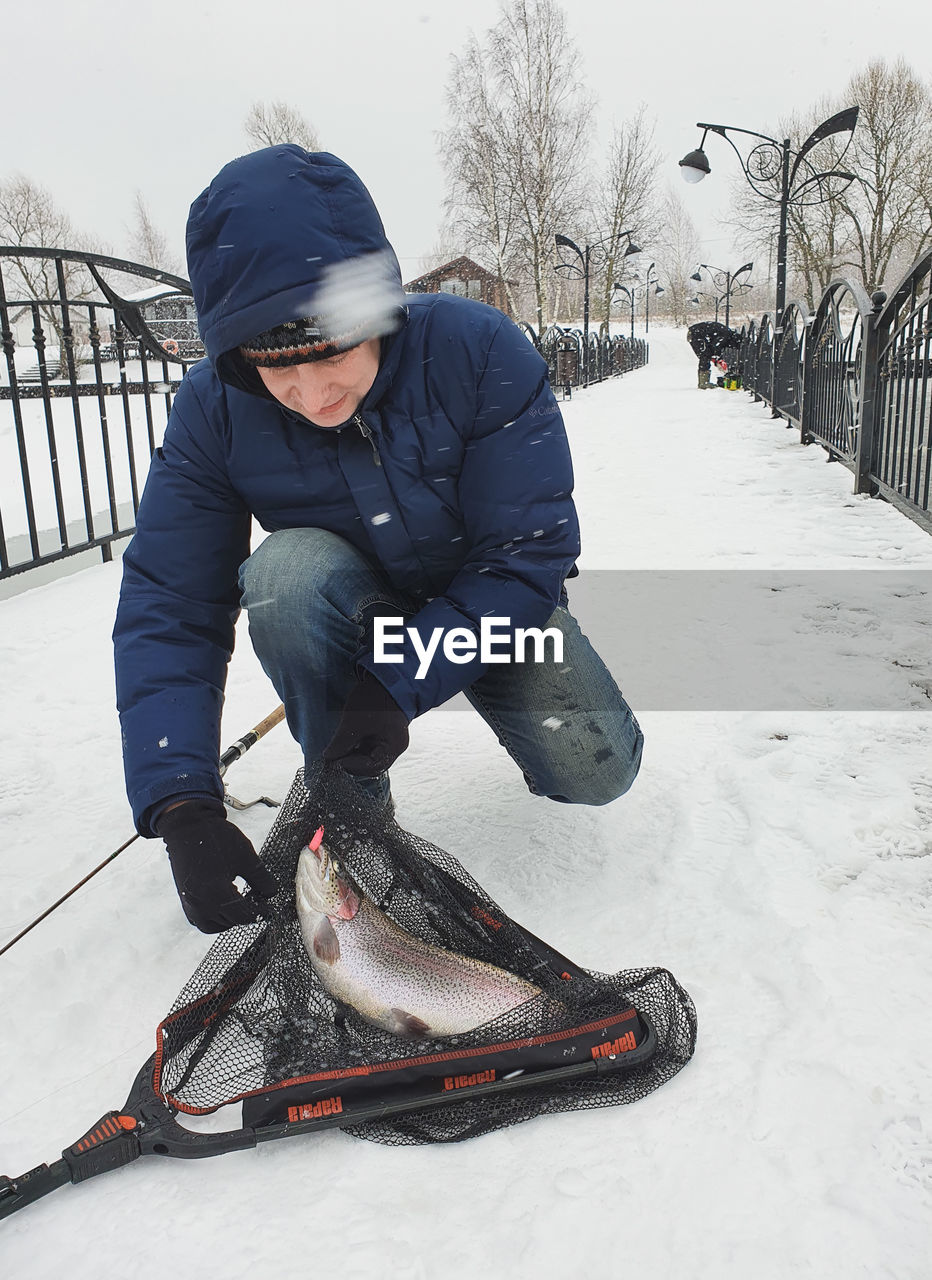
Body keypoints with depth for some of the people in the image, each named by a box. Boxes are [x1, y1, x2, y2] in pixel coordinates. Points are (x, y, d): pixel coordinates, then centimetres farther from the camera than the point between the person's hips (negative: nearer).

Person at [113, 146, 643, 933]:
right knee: (288, 568, -33)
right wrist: (180, 804, -34)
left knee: (597, 772, -16)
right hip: (353, 611, 1)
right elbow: (167, 610, -21)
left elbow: (528, 555, -26)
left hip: (484, 602, 0)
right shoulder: (213, 410, -21)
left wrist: (398, 686, -36)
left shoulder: (479, 350, -28)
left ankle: (511, 701, 20)